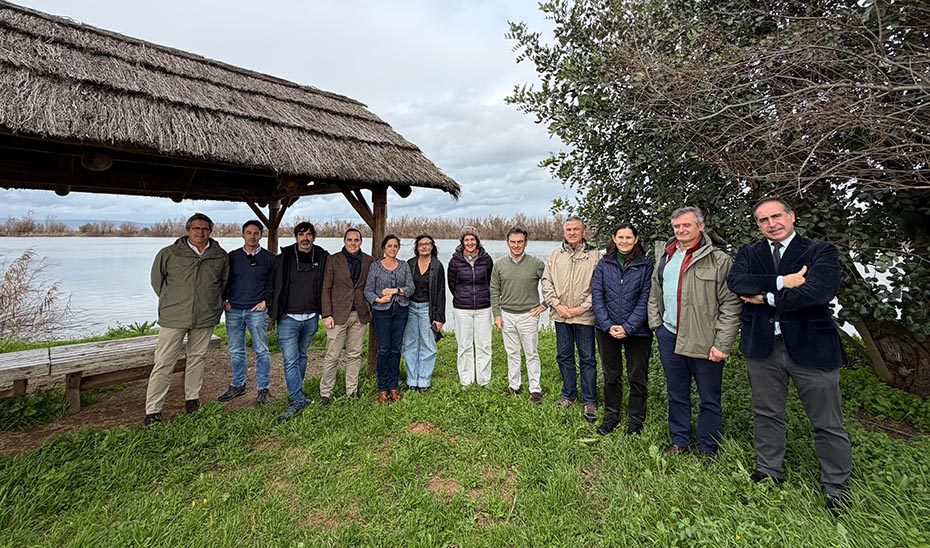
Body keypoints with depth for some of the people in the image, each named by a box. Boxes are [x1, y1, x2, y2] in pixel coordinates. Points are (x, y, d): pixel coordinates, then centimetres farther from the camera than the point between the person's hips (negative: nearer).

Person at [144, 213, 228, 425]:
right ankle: (153, 411, 9)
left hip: (205, 318, 2)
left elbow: (224, 282, 18)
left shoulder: (220, 256, 3)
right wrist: (171, 303, 10)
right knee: (163, 364, 0)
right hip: (173, 318, -2)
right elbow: (157, 280, 10)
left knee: (197, 358, 14)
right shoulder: (169, 254, -3)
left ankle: (192, 398, 29)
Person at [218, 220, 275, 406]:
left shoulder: (269, 258, 1)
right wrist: (224, 300, 5)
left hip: (257, 311, -3)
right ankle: (237, 385, 26)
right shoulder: (232, 256, 8)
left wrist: (267, 301, -3)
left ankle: (263, 389, 12)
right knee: (235, 351, 11)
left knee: (261, 351, 1)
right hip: (233, 310, 3)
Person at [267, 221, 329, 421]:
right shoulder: (284, 258, -4)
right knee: (290, 360, -6)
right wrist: (272, 313, 0)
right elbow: (272, 286, 2)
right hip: (288, 317, -2)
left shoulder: (322, 258, 0)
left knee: (302, 356, 17)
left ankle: (296, 393, 33)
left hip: (311, 317, 2)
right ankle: (297, 399, -1)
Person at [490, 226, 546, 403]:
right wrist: (497, 314, 2)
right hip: (507, 315, 3)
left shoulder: (536, 264, -5)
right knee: (512, 353, 13)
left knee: (532, 354, 4)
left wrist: (545, 304, -1)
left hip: (529, 315, -2)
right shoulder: (499, 265, 3)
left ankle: (535, 389, 14)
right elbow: (494, 291, 7)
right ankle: (514, 385, 26)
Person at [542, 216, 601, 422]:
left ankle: (590, 401, 17)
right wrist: (557, 305, -6)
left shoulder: (594, 255, -2)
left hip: (584, 316, -3)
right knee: (564, 356, 14)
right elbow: (546, 283, 6)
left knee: (587, 359, 5)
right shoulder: (555, 255, 8)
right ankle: (569, 394, 30)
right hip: (561, 315, 4)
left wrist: (582, 307, -13)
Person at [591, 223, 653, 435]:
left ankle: (635, 420, 27)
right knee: (611, 376, 14)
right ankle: (611, 417, 30)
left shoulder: (646, 266, -3)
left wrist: (628, 327, -15)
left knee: (637, 377, 10)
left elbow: (645, 300, -8)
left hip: (637, 331, -2)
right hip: (607, 330, 2)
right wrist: (608, 325, -12)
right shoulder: (603, 264, 2)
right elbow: (597, 297, -2)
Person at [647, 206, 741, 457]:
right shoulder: (664, 257, 10)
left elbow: (731, 305, -10)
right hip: (669, 337, 5)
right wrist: (656, 323, 8)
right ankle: (679, 441, 32)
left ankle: (708, 449, 25)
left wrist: (722, 344, -14)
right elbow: (655, 294, 18)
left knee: (709, 399, 8)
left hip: (704, 341, -5)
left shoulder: (719, 261, -7)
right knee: (676, 394, 17)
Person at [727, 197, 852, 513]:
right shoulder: (748, 253, 8)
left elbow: (819, 291, -20)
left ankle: (836, 485, 28)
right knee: (766, 414, 16)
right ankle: (769, 471, 34)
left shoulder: (821, 252, -2)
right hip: (762, 347, 3)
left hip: (811, 346, -3)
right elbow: (735, 281, -12)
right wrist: (780, 282, -20)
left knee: (827, 423, 8)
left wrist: (766, 298, -13)